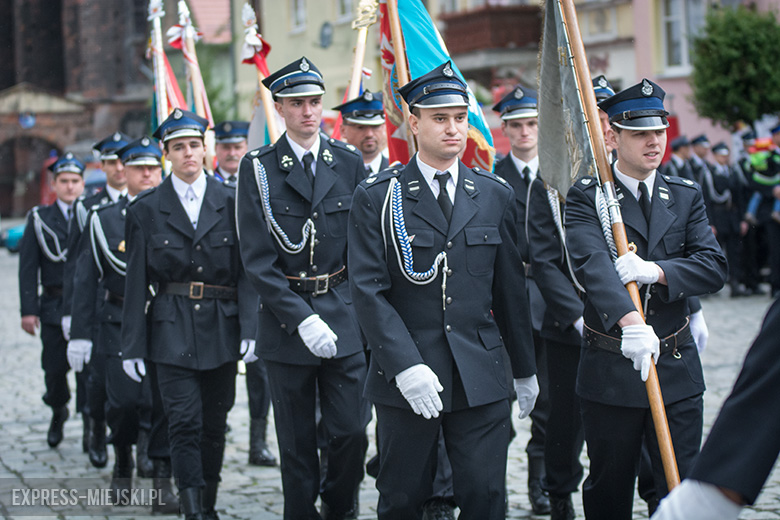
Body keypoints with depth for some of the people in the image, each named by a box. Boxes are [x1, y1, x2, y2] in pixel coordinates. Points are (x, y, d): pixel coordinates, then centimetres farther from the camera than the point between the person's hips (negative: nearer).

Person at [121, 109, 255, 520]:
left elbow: (247, 269, 2)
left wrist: (250, 327, -9)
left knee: (214, 423, 8)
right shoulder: (145, 210, 3)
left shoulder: (230, 201, 4)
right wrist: (132, 346, 0)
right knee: (185, 423, -10)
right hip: (171, 331, -1)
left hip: (221, 328, 2)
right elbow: (136, 282, 3)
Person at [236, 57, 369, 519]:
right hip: (286, 318, -1)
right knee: (297, 444, 6)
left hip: (344, 317, 1)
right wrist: (302, 320, -16)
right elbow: (258, 259, -8)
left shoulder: (349, 162, 5)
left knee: (352, 430, -2)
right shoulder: (258, 168, -2)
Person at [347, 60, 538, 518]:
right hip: (404, 376, -2)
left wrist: (525, 369, 17)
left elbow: (511, 290, 14)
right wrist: (405, 366, -18)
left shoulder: (496, 196, 9)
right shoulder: (377, 198, -1)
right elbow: (368, 290, -8)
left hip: (481, 377, 2)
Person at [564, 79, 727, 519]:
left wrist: (656, 271, -22)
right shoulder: (586, 198, -4)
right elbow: (593, 265, -23)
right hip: (610, 367, -3)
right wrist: (630, 322, -40)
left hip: (677, 368, 3)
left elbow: (715, 267, -3)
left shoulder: (687, 196, 9)